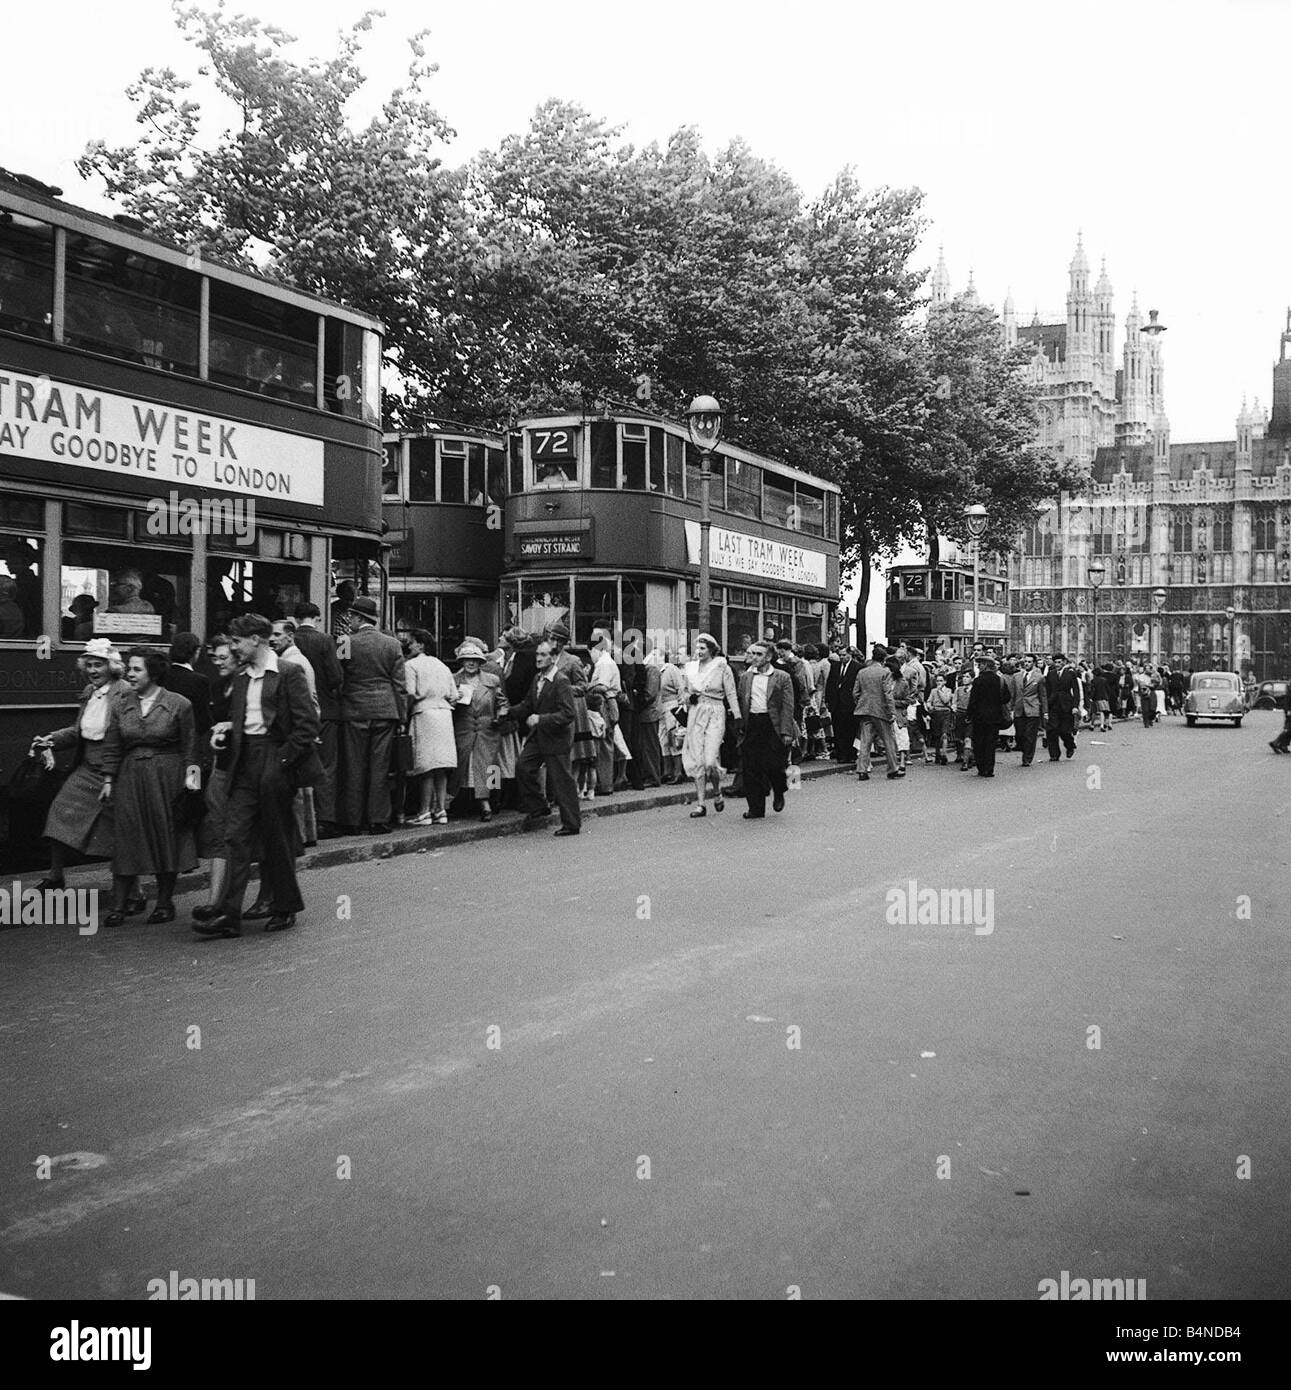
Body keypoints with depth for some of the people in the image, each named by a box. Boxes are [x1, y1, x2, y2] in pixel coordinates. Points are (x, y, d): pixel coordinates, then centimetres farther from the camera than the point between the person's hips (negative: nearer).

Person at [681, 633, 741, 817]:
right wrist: (688, 698, -2)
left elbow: (731, 694, -2)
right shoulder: (691, 668, 9)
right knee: (696, 760, 0)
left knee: (710, 760, -13)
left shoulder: (722, 668, -2)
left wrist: (738, 719, -7)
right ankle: (700, 804, 5)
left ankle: (717, 793, 15)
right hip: (695, 715, 4)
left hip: (715, 714, -4)